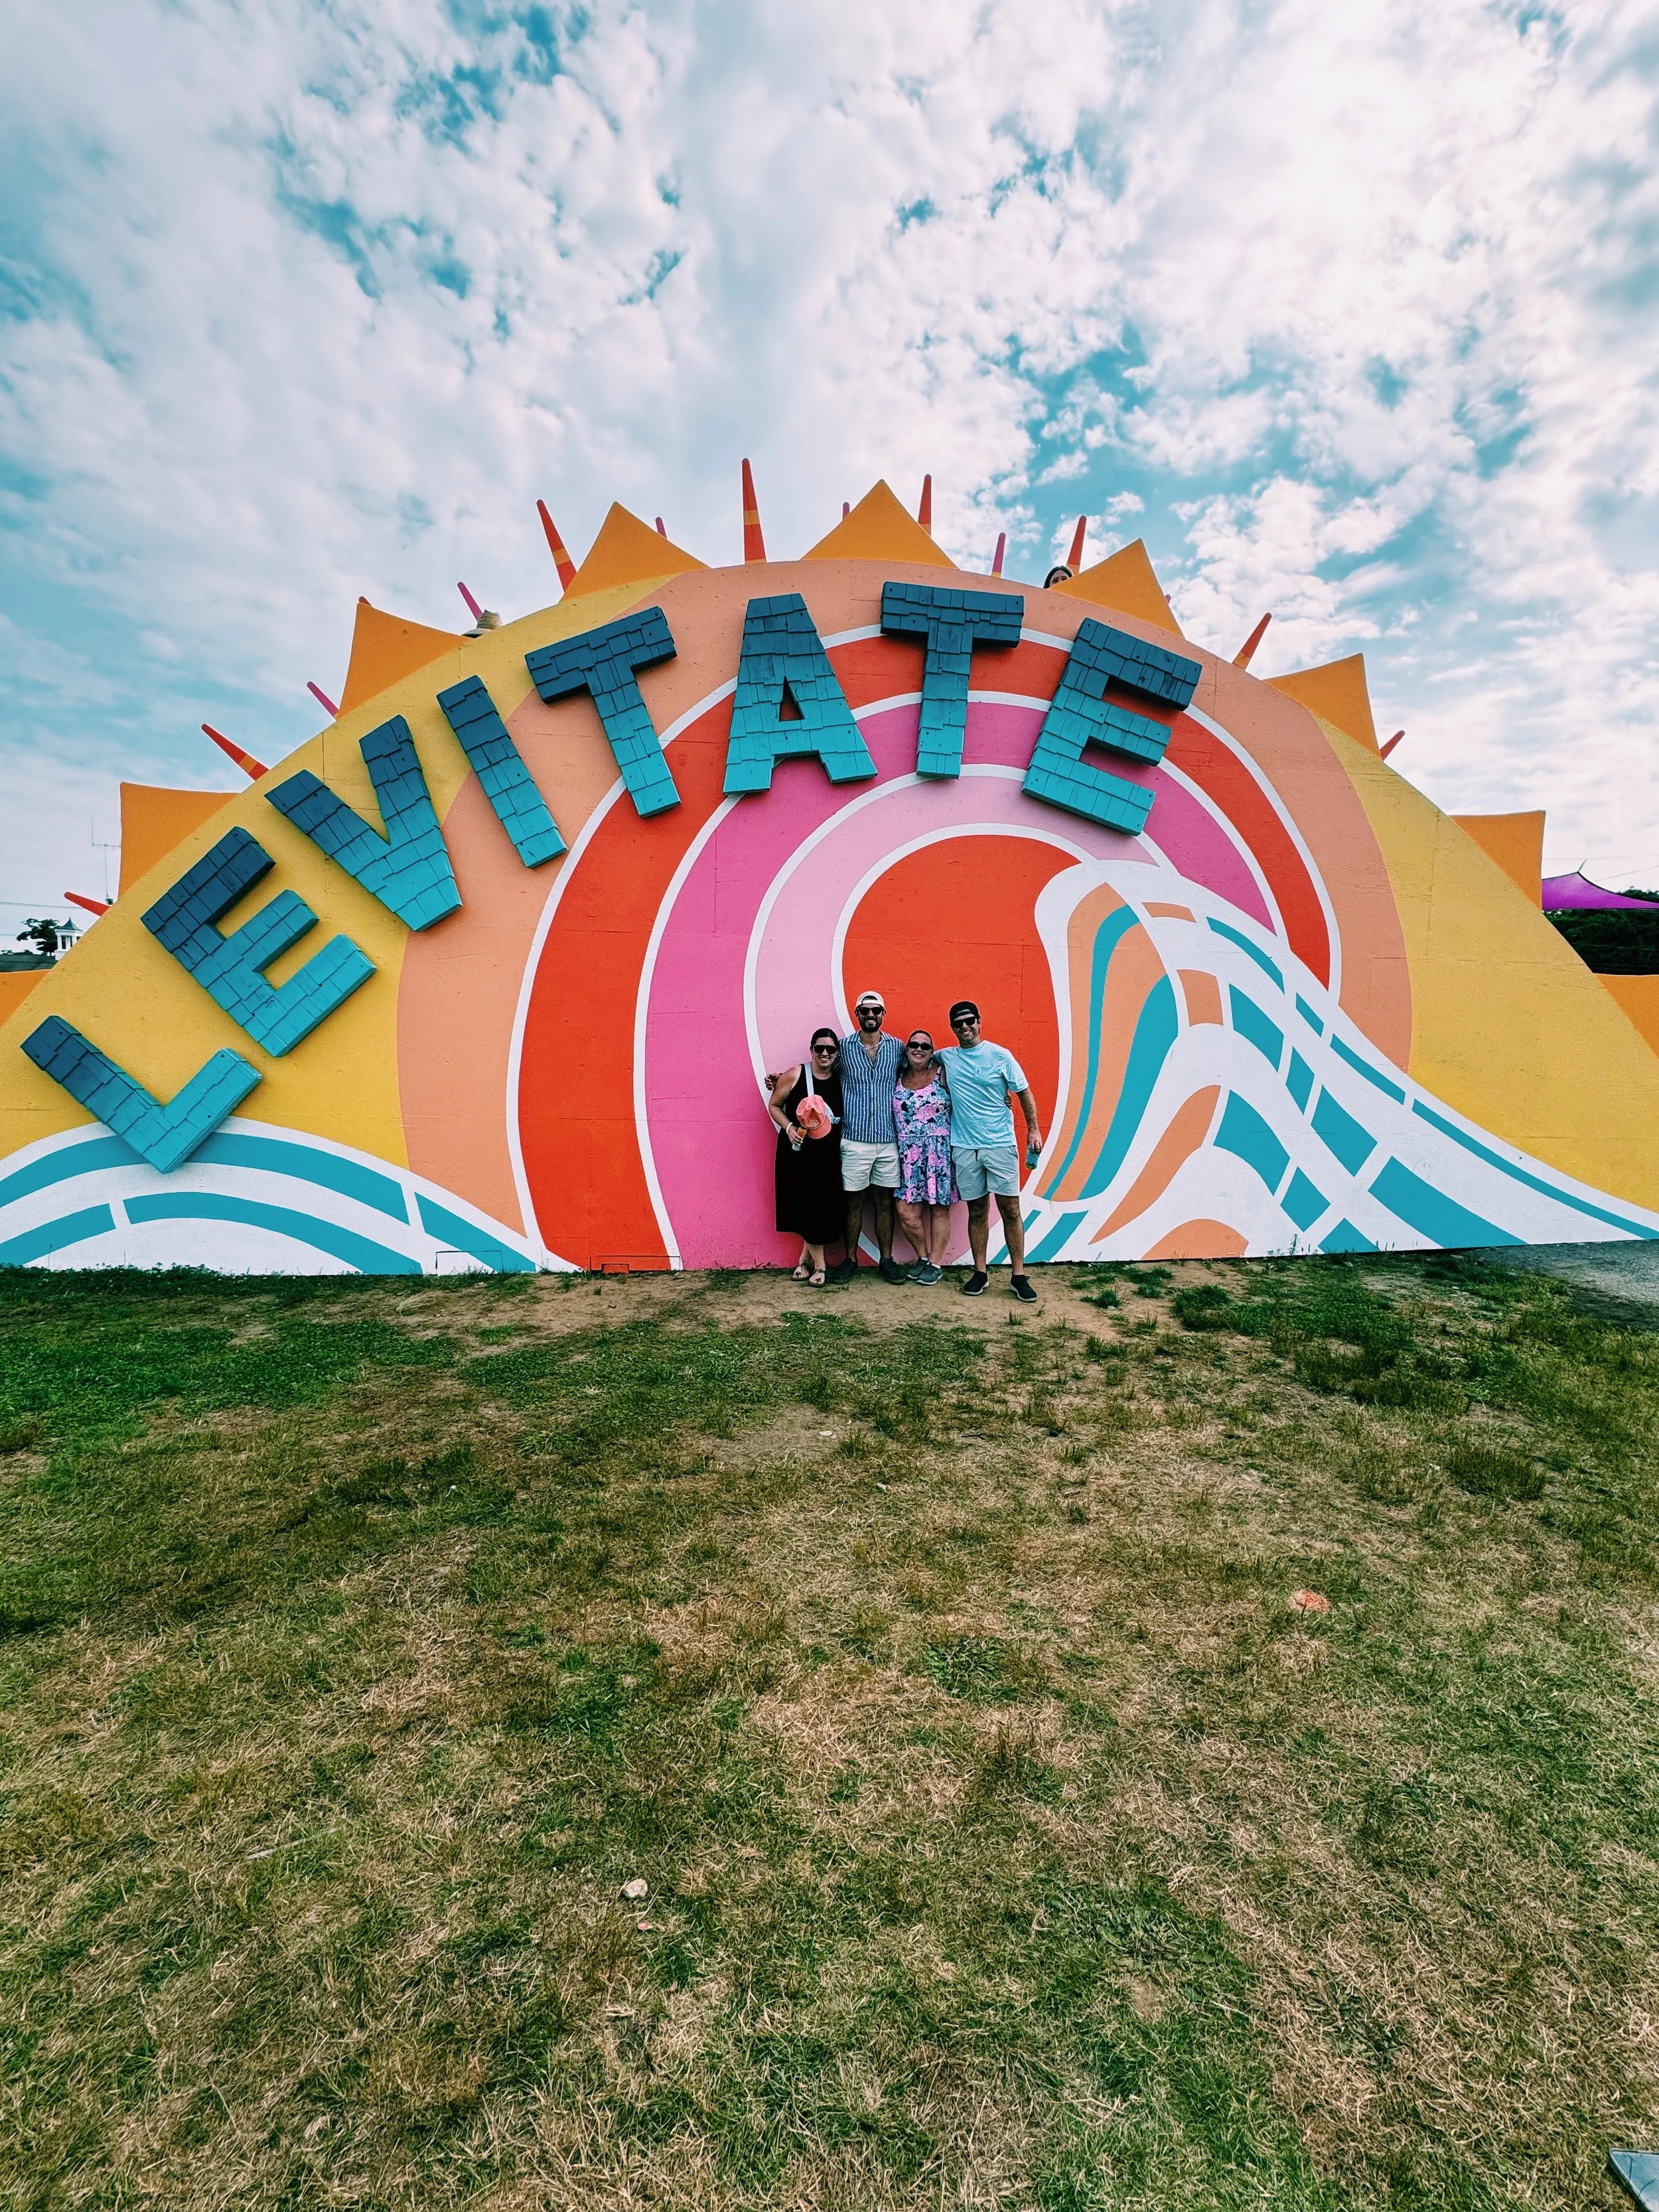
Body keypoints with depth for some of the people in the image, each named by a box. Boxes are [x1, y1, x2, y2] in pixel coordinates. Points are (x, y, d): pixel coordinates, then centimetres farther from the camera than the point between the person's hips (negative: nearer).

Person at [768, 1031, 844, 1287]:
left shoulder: (841, 1080, 3)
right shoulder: (795, 1076, -6)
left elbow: (846, 1117, 13)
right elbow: (774, 1105, 1)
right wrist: (789, 1127, -13)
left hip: (827, 1154, 3)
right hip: (797, 1151, -2)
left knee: (822, 1205, 4)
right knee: (805, 1206, 2)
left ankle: (806, 1258, 23)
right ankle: (819, 1265, 17)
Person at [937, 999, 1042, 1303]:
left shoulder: (1000, 1055, -1)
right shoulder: (946, 1057, 7)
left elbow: (1024, 1093, 4)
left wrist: (1033, 1130, 1)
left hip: (1000, 1144, -2)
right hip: (964, 1147, 2)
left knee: (1010, 1209, -1)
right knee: (977, 1211, 9)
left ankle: (1018, 1275, 7)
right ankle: (980, 1272, 18)